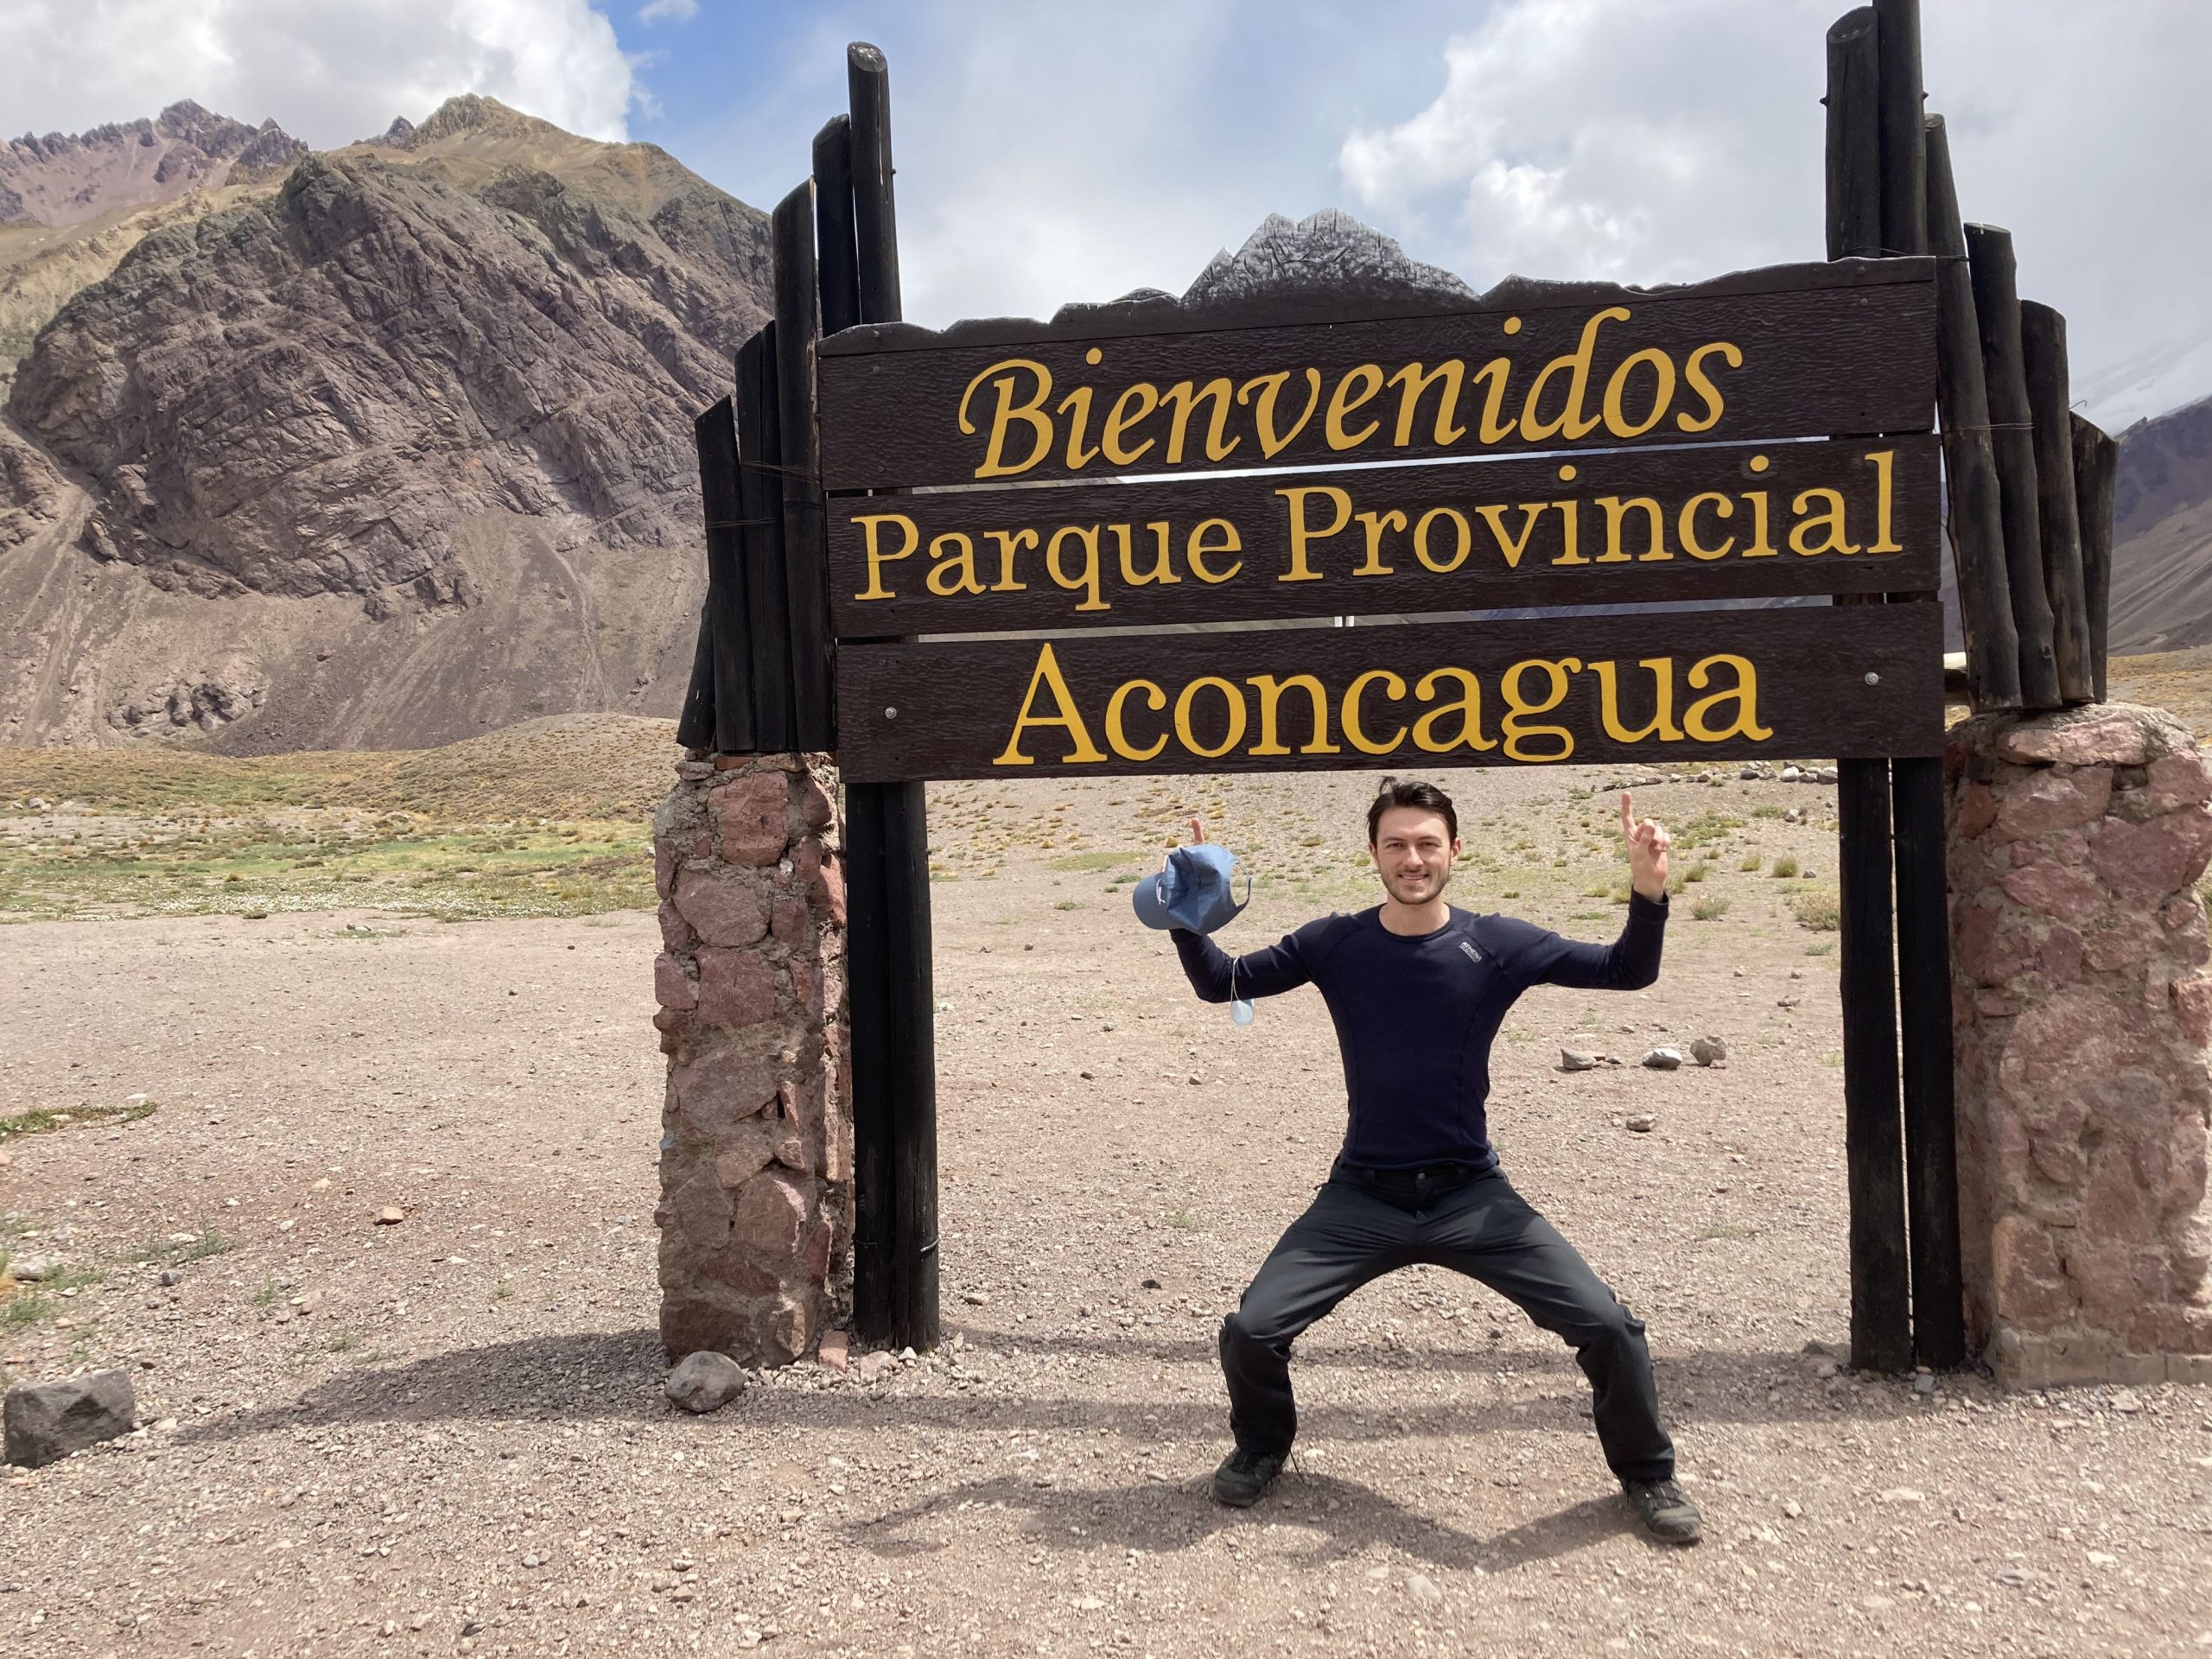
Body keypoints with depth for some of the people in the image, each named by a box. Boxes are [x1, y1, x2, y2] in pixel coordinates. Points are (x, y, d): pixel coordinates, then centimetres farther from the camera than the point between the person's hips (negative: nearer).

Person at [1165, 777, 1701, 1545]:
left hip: (1472, 1195, 0)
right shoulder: (1335, 945, -4)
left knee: (1608, 1326, -9)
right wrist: (1187, 916, -16)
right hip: (1362, 1197, 0)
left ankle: (1646, 1473, 23)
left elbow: (1627, 971, -6)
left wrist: (1647, 893, -25)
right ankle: (1262, 1446, 24)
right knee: (1250, 1331, -12)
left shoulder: (1497, 945, -6)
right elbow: (1221, 983, 2)